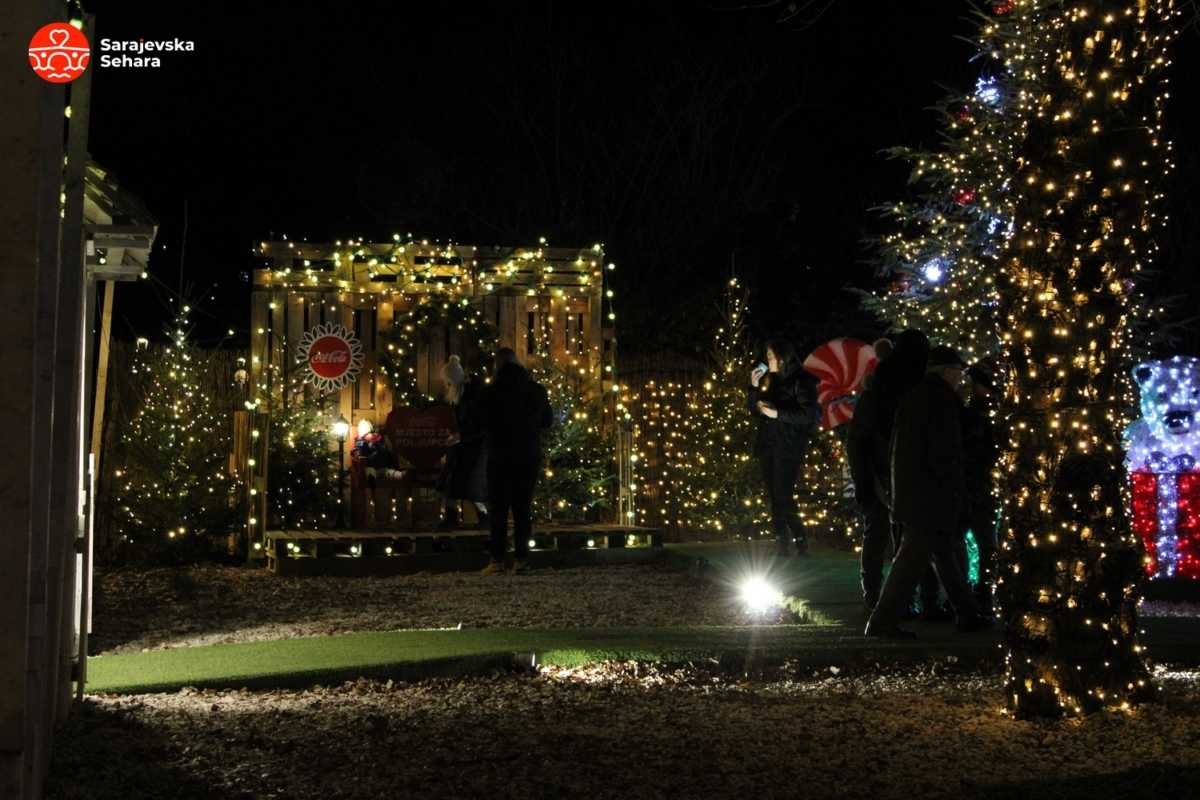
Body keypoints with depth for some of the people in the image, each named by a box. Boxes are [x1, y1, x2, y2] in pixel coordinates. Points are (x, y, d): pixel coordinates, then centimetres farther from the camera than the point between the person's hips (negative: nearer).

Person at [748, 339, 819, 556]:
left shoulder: (801, 381, -5)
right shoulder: (770, 381, 15)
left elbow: (809, 415, -14)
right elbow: (755, 412, 18)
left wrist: (777, 413, -19)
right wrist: (754, 388, 5)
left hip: (788, 446, -7)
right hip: (767, 444, 7)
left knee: (783, 496, -12)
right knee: (773, 497, 4)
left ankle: (799, 540, -1)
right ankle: (782, 541, 7)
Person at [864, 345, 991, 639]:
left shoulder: (913, 396, 15)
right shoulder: (941, 399, -12)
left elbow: (899, 446, 18)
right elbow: (946, 451, -17)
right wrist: (954, 490, -9)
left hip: (910, 490, 10)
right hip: (932, 493, -10)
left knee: (943, 551, 16)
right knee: (914, 555, -7)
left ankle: (967, 614, 25)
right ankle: (883, 620, -7)